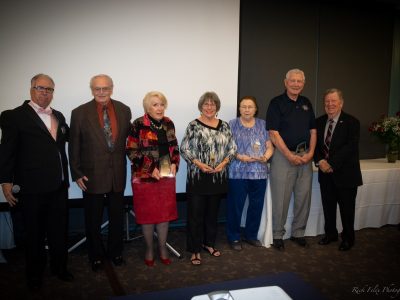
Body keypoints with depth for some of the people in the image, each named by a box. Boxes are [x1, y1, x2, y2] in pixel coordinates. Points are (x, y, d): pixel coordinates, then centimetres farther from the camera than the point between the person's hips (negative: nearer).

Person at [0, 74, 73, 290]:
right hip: (31, 189, -5)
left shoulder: (59, 116, 12)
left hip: (59, 186, 5)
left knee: (59, 231, 15)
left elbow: (68, 140, 19)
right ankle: (35, 274, 31)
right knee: (34, 234, 12)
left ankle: (59, 267, 35)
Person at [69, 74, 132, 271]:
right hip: (92, 174, -2)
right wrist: (77, 174, -6)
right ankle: (96, 257, 32)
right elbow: (74, 146, -4)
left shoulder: (124, 110, 0)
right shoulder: (80, 113, -7)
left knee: (117, 217, 16)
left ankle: (115, 252, 37)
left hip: (118, 174, 3)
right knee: (93, 220, 11)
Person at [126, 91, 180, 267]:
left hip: (167, 176, 4)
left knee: (165, 213, 11)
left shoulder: (168, 123, 5)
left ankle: (162, 248, 27)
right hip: (145, 177, -4)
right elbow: (131, 151, -11)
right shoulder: (138, 125, -9)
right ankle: (149, 249, 24)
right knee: (147, 213, 7)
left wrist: (174, 164, -4)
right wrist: (151, 168, -17)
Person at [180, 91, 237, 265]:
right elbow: (184, 149, -7)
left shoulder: (224, 126, 7)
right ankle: (195, 250, 15)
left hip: (218, 177, 4)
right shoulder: (194, 126, -5)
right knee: (196, 214, 2)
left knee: (213, 212, 16)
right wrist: (199, 164, -17)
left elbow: (232, 148, 8)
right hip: (198, 177, -4)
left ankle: (209, 243, 34)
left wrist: (223, 163, -8)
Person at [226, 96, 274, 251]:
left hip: (259, 172, 4)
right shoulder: (232, 124, 3)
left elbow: (270, 147, 11)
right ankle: (234, 237, 17)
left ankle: (251, 235, 28)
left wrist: (265, 157, -9)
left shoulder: (262, 125, 12)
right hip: (238, 173, -3)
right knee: (235, 206, 0)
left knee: (257, 206, 9)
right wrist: (240, 157, -17)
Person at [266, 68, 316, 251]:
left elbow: (313, 130, 13)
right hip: (283, 155, -5)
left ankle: (298, 233, 24)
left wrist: (310, 153, -2)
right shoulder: (277, 103, -4)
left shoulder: (306, 103, 13)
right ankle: (277, 235, 14)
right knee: (281, 198, 0)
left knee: (304, 197, 9)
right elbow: (274, 133, -11)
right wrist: (290, 155, -14)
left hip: (305, 156, 5)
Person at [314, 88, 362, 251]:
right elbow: (315, 144, 7)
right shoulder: (319, 122, 7)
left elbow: (350, 147, -17)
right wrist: (320, 161, -11)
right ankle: (330, 234, 32)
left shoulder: (351, 122, -8)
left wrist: (332, 164, -21)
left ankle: (348, 238, 26)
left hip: (345, 173, -4)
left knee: (347, 208, 8)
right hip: (325, 173, 4)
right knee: (328, 206, 13)